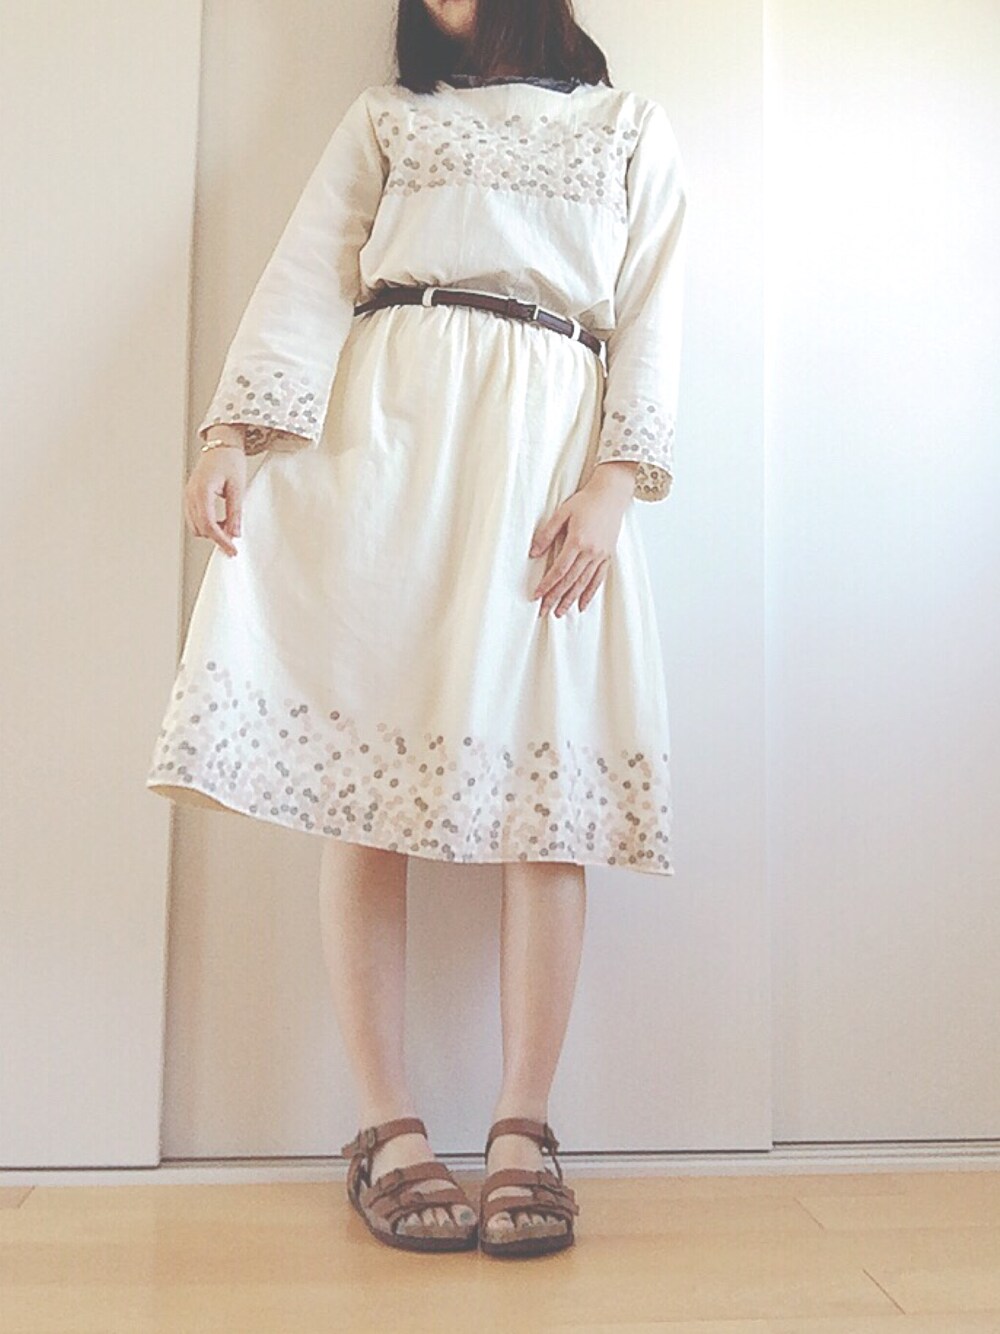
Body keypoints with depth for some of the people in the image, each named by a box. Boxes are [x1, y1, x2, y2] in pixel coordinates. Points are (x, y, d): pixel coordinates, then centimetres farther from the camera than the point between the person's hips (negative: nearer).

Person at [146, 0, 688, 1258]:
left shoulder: (632, 126, 24)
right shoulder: (385, 114, 25)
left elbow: (651, 310, 11)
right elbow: (307, 273, 11)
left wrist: (615, 481, -6)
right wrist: (233, 432, -6)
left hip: (550, 447, 0)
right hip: (383, 429, 1)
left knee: (546, 778, -12)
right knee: (363, 760, -10)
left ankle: (522, 1129, -6)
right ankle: (387, 1128, -4)